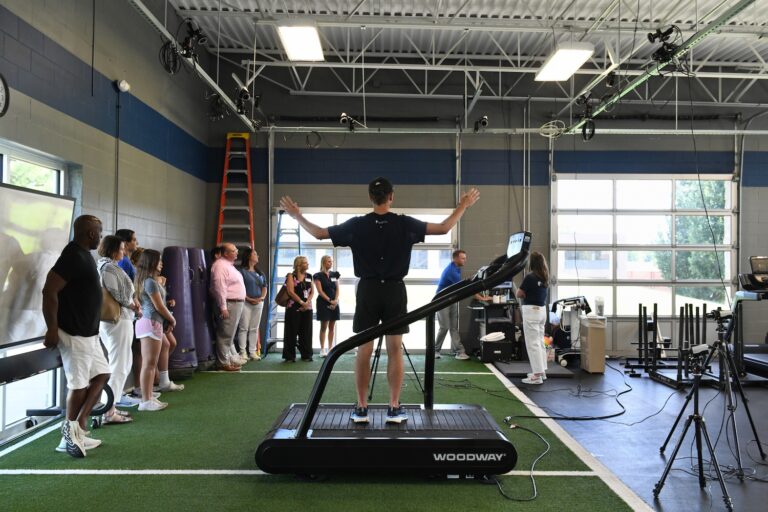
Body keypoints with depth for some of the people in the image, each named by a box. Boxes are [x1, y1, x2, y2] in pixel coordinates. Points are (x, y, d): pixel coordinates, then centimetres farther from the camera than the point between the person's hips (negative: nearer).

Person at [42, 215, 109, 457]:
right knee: (79, 384, 0)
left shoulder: (83, 255, 12)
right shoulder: (73, 256, -18)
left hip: (88, 332, 10)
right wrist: (52, 329, -23)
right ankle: (70, 434, 15)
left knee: (101, 374, 14)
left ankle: (77, 428, 17)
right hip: (75, 333, -10)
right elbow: (49, 291, -24)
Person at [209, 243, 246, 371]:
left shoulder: (229, 265, 17)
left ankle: (233, 357, 25)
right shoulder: (220, 265, -15)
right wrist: (223, 307, -23)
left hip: (236, 304, 10)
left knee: (231, 333, 17)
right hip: (228, 304, -10)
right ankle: (224, 362, 1)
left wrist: (240, 301, 20)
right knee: (226, 335, -4)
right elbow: (219, 287, -21)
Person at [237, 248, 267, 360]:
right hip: (245, 302, -6)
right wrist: (249, 299, -16)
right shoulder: (242, 271, -5)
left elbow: (264, 287, 17)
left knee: (254, 329, 8)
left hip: (258, 303, 6)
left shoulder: (260, 273, 16)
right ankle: (243, 352, 1)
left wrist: (262, 297, -1)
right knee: (243, 328, -3)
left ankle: (253, 351, 13)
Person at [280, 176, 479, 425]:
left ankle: (361, 408, 10)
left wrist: (297, 215, 16)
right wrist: (463, 206, 10)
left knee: (364, 351, 5)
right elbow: (444, 228, -3)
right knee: (395, 351, 5)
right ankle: (394, 408, 8)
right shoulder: (405, 224, -5)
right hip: (395, 291, 0)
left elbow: (319, 233, 1)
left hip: (367, 291, 1)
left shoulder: (356, 225, -3)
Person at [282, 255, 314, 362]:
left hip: (307, 308, 5)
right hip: (293, 308, -5)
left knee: (306, 332, 7)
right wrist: (301, 302, -14)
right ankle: (290, 356, 5)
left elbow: (312, 291, 8)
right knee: (292, 332, -2)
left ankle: (306, 355, 16)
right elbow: (291, 291, -11)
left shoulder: (309, 276, 12)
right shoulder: (291, 276, -2)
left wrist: (307, 302, -8)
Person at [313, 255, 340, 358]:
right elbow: (320, 291, -8)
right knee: (323, 327, -2)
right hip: (323, 303, -4)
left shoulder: (334, 274, 12)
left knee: (332, 327, 6)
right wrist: (330, 301, -14)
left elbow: (337, 289, 8)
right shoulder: (318, 276, -2)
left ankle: (330, 348, 12)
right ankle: (322, 349, 2)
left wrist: (335, 300, -7)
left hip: (334, 303, 4)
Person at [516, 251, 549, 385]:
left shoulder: (530, 277, -16)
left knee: (532, 343, -4)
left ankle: (537, 375, -2)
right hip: (542, 309, 8)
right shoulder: (545, 277, 7)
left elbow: (519, 294, -13)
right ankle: (542, 371, 24)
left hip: (531, 310, -8)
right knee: (540, 342, 17)